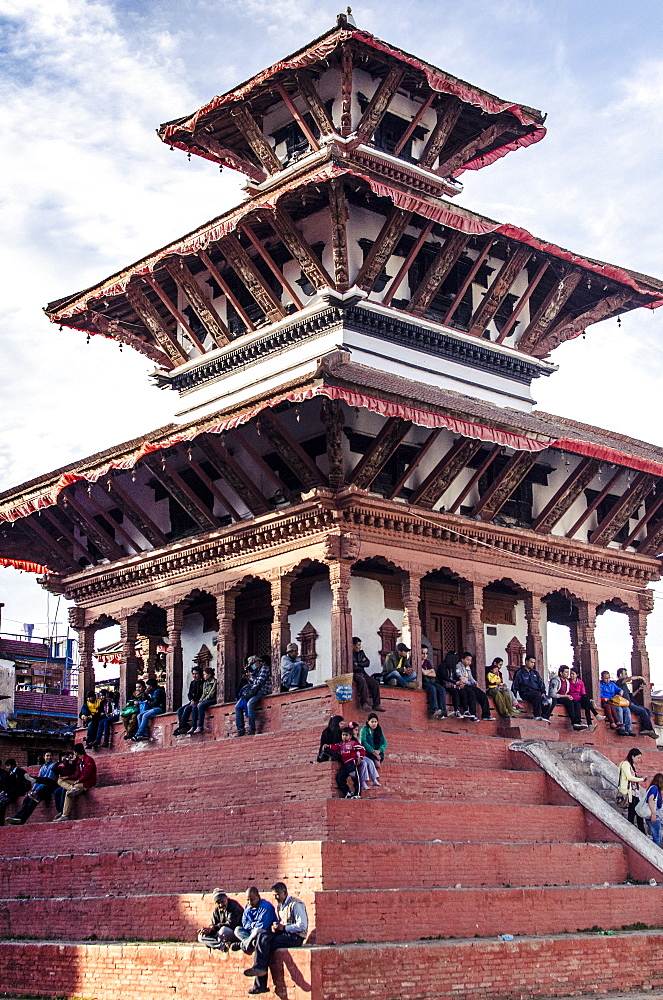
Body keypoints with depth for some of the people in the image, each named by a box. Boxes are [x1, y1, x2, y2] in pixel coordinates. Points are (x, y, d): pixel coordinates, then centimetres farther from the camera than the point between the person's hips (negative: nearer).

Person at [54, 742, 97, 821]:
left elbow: (87, 775, -17)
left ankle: (65, 816, -30)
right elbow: (77, 774, 16)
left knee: (68, 793, -29)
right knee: (60, 781, -3)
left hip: (88, 783, -10)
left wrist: (78, 781, -16)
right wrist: (67, 777, 3)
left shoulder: (89, 760, -12)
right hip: (80, 782, 10)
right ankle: (72, 789, -33)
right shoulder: (79, 760, 18)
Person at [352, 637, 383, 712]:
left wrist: (358, 664, -8)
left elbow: (368, 663, 5)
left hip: (362, 673, 7)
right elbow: (353, 667, -17)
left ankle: (376, 705, -8)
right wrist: (362, 664, -2)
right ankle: (364, 703, -32)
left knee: (375, 683, -12)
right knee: (362, 680, -37)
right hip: (353, 674, -7)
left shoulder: (361, 652, 14)